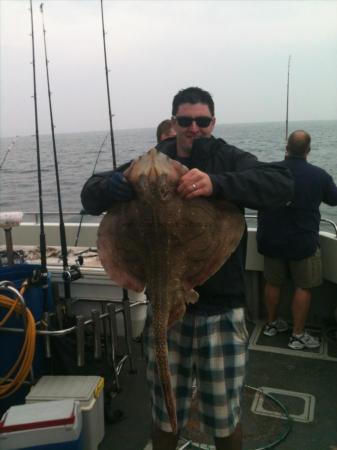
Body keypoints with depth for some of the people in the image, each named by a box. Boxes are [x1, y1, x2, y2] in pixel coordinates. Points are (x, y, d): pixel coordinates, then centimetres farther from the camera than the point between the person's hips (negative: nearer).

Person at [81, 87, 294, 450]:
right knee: (163, 413, 17)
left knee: (224, 417, 13)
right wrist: (109, 186, -21)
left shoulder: (230, 159, -2)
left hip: (221, 309, -2)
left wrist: (217, 183, -35)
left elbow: (282, 185, -19)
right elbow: (90, 196, 4)